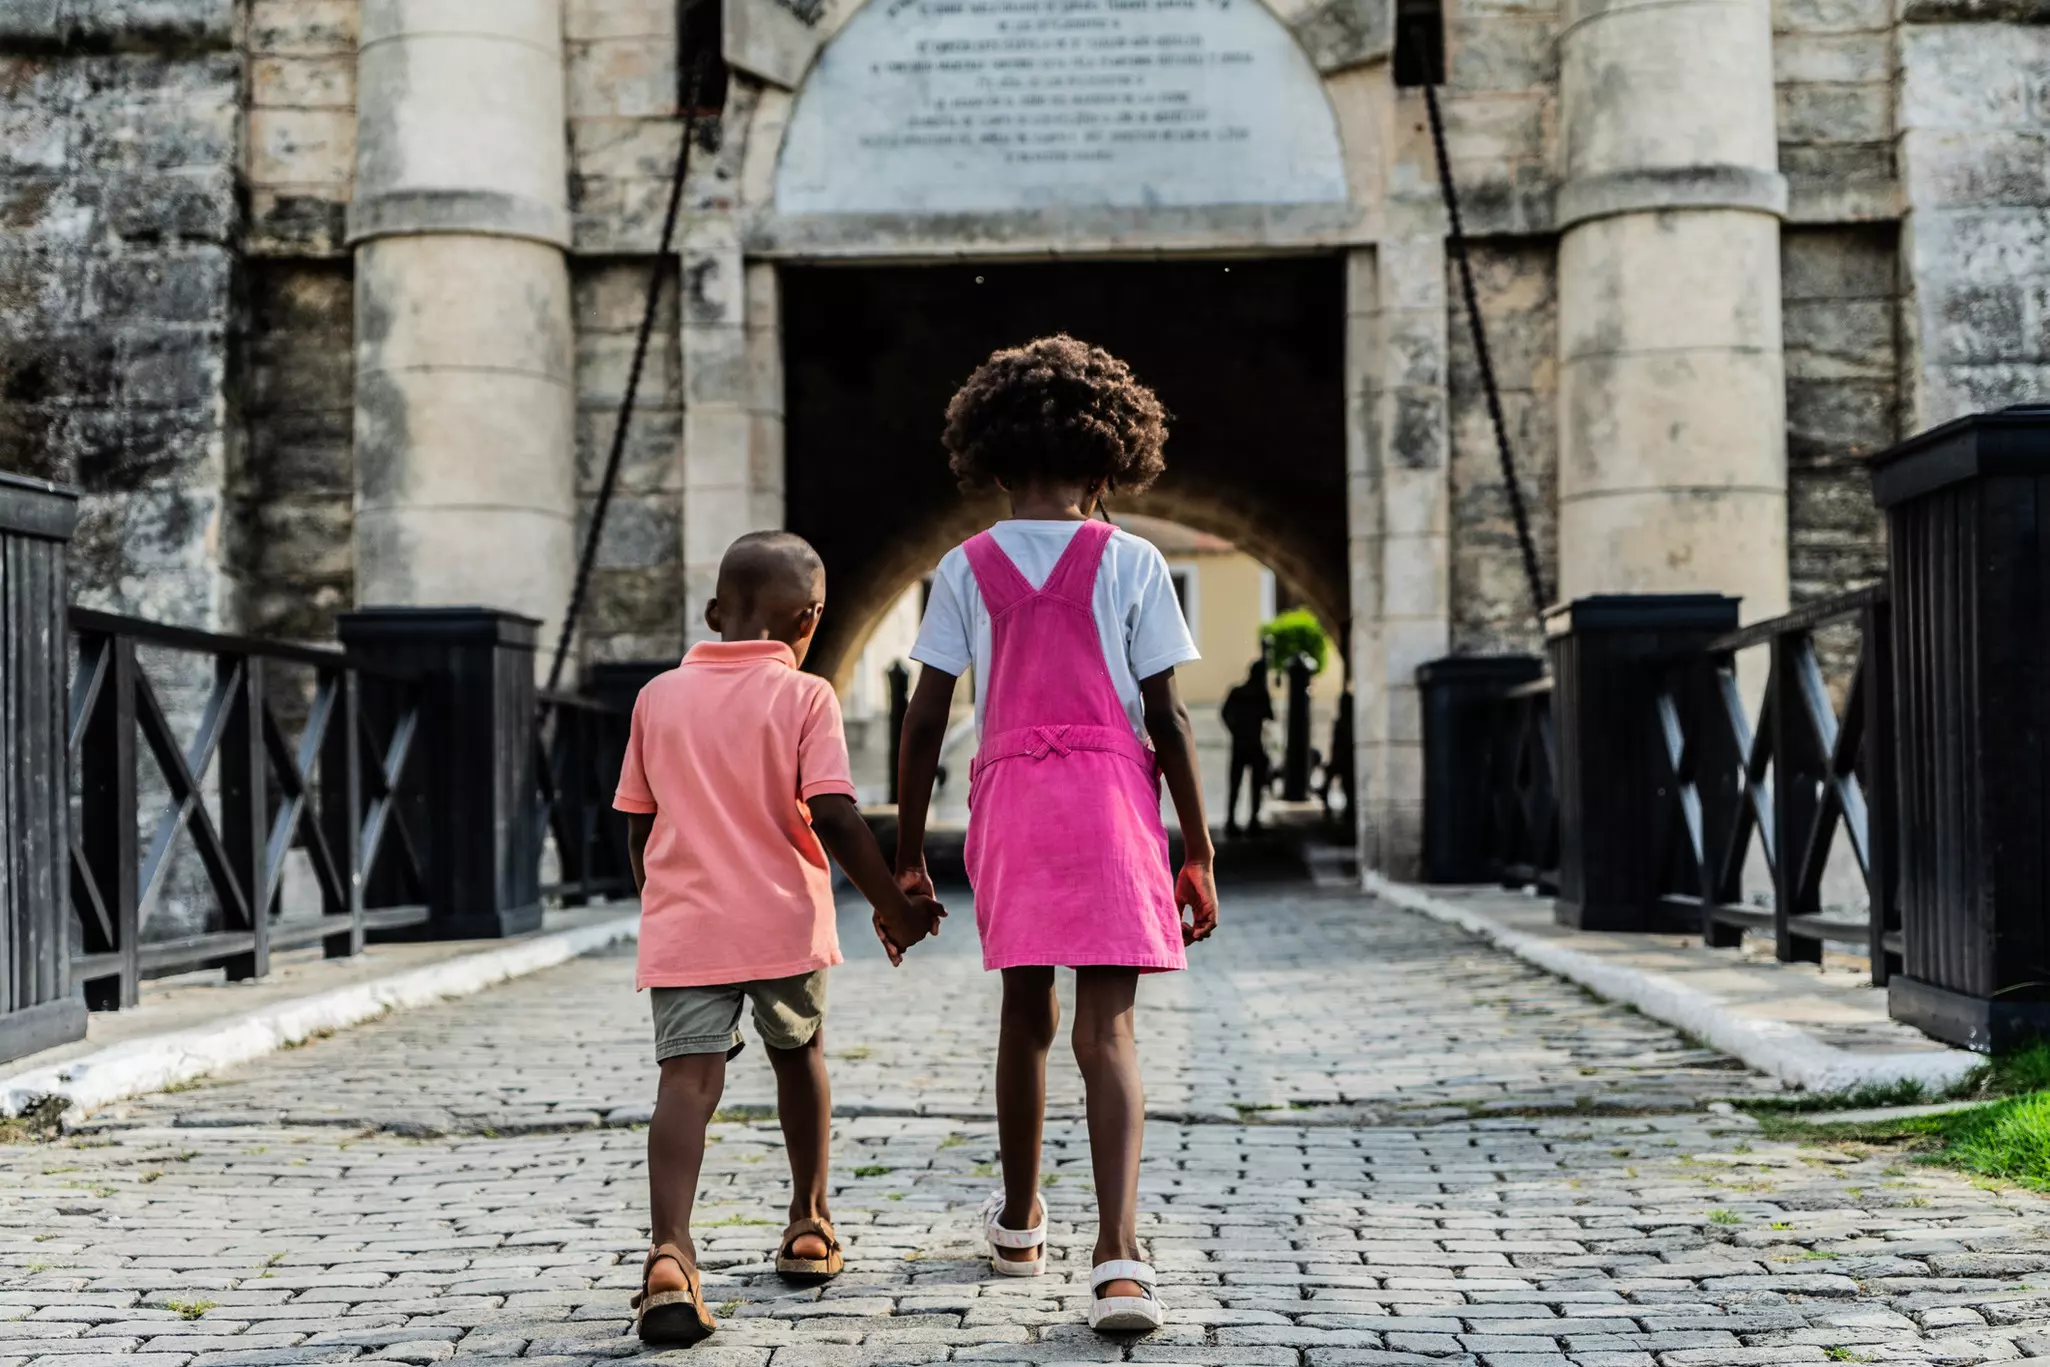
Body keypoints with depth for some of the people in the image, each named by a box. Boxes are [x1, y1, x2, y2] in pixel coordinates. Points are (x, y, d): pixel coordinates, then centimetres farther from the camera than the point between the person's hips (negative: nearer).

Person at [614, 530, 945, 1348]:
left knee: (686, 1081, -8)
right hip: (783, 921, -1)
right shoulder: (804, 698, -3)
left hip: (683, 928, 1)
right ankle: (809, 1226, 33)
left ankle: (669, 1253, -29)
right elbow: (835, 820, -12)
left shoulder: (659, 697, 8)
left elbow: (640, 831, 12)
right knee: (799, 1053, 22)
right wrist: (895, 908, -2)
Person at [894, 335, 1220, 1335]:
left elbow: (925, 719, 2)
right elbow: (1167, 719, -3)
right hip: (1112, 796, -2)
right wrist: (1198, 853, 3)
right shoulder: (1129, 561, -1)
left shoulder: (967, 567, 4)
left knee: (1025, 1012, 19)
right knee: (1106, 1030, -6)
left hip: (1007, 796, 2)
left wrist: (908, 857, 9)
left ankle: (1019, 1224, 36)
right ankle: (1118, 1254, -20)